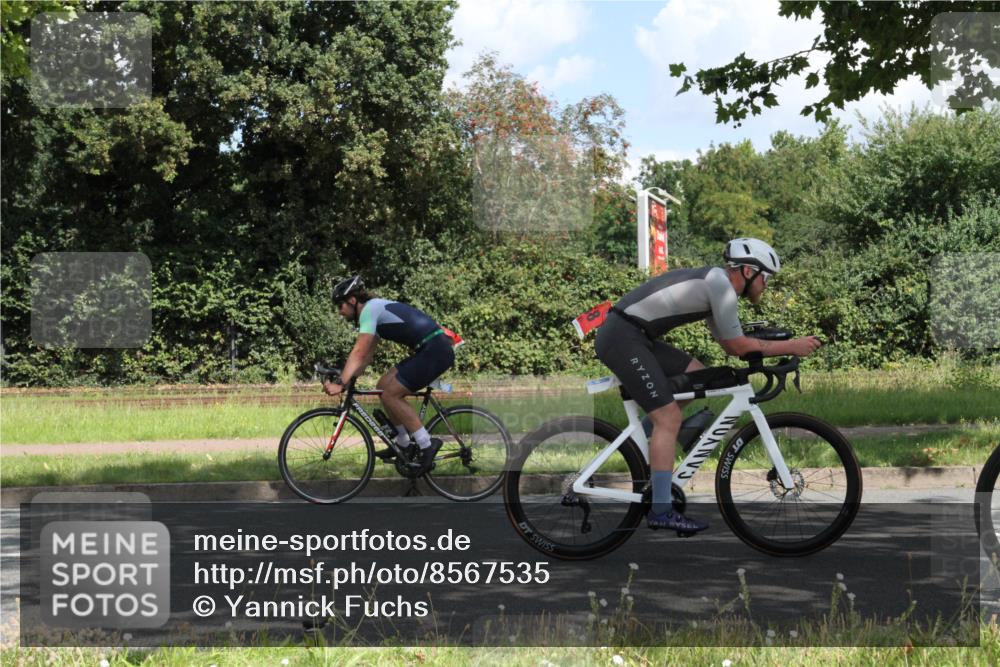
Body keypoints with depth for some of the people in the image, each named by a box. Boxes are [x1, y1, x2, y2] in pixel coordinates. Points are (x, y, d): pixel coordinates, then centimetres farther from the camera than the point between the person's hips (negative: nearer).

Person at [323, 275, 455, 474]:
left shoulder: (369, 310, -11)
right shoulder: (375, 309, 19)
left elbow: (359, 353, -22)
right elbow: (367, 355, 21)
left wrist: (340, 383, -26)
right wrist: (347, 378, 12)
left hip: (435, 351, -10)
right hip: (430, 350, 10)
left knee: (390, 394, -8)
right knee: (383, 386, 12)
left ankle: (427, 445, -4)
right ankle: (403, 445, 20)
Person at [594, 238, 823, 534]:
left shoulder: (713, 284, 19)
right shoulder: (721, 284, -10)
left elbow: (730, 345, 24)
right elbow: (738, 346, -8)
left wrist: (783, 347, 17)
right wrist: (791, 346, -1)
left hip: (632, 335, 10)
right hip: (622, 339, -10)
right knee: (669, 419, -9)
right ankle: (661, 511, -5)